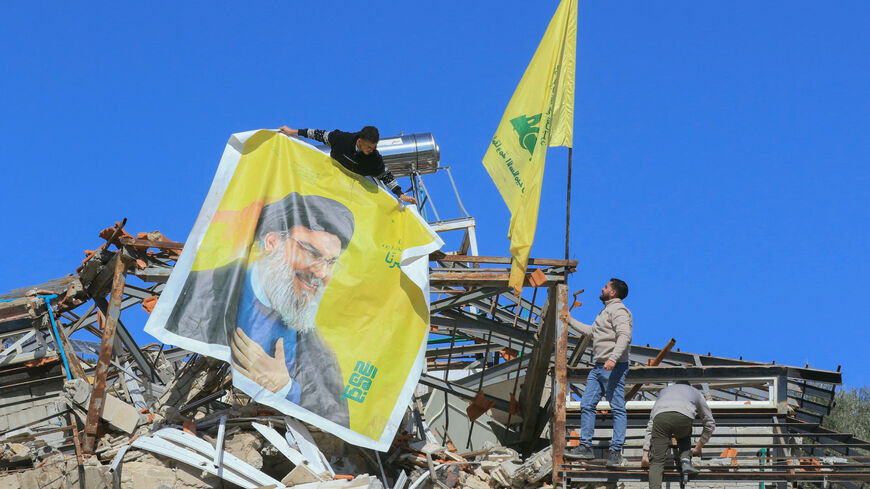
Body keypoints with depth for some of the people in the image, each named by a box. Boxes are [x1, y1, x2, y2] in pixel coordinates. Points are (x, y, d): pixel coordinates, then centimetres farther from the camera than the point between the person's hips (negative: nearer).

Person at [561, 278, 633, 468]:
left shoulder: (618, 310, -9)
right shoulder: (606, 311, 23)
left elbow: (624, 335, -23)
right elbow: (591, 331, 37)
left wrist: (613, 358, -34)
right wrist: (571, 322, 43)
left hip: (614, 368, -10)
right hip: (599, 367, 10)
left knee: (618, 409, -7)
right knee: (587, 405, 7)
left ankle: (616, 451, -9)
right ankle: (585, 446, 10)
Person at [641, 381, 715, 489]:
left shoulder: (664, 391, 42)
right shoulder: (695, 392, 40)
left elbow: (650, 425, 35)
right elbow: (710, 423, 42)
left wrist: (645, 453, 32)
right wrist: (698, 448, 50)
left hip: (660, 416, 0)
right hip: (684, 416, 0)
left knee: (657, 460, 1)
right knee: (684, 437, 35)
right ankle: (685, 460, 10)